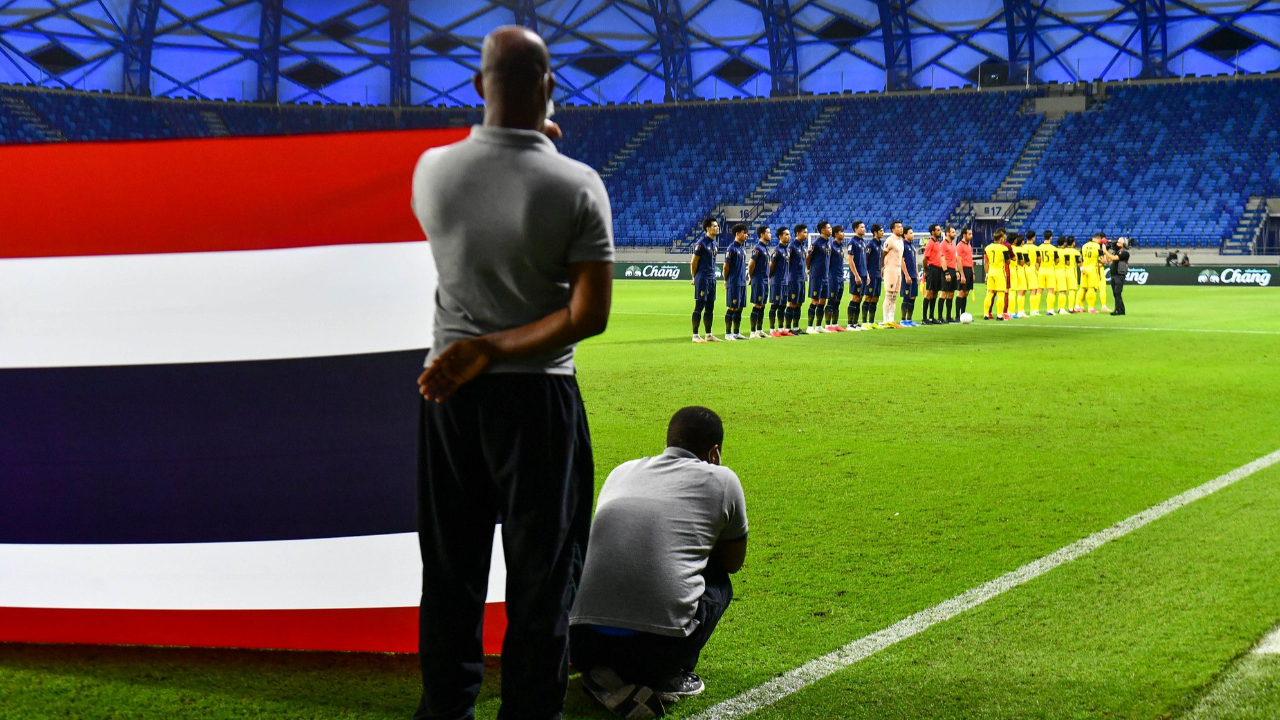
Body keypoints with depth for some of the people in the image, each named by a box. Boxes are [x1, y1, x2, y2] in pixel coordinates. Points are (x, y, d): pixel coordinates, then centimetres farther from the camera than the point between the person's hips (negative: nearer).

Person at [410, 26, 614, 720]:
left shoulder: (432, 168, -6)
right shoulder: (576, 186, -13)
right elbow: (589, 315, -15)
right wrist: (491, 350, -13)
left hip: (446, 391, 3)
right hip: (536, 397, -3)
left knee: (450, 566, 14)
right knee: (541, 576, 7)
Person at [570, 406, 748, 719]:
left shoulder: (622, 471, 23)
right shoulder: (722, 480, 12)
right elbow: (733, 562, 27)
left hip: (581, 643, 3)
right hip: (661, 646, -3)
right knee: (717, 580, 27)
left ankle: (603, 675, 12)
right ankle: (673, 677, 11)